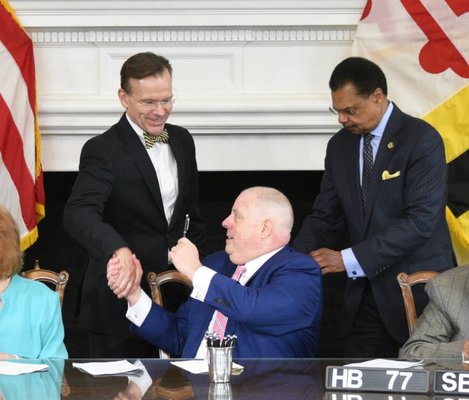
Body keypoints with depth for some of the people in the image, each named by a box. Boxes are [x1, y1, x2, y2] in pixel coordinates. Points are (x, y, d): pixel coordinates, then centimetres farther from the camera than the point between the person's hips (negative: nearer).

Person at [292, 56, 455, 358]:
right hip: (366, 295, 5)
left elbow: (421, 220, -19)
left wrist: (348, 259, -22)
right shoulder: (340, 146, 10)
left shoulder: (422, 140, -11)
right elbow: (325, 218, 11)